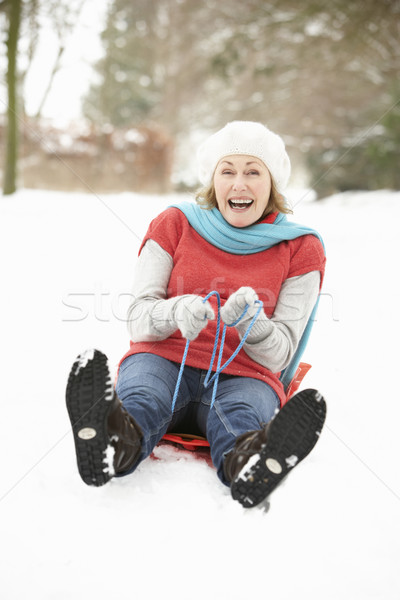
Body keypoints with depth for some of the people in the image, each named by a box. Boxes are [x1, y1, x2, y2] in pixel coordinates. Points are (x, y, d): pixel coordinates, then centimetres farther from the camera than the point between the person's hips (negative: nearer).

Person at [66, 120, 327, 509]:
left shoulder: (300, 249, 7)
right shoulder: (175, 224, 10)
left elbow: (278, 355, 2)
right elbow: (138, 320, 2)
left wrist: (251, 321, -22)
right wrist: (176, 312, -22)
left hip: (243, 377, 0)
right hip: (165, 360, 1)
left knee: (239, 416, -37)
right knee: (140, 395, -36)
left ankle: (248, 463, -70)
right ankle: (117, 439, -69)